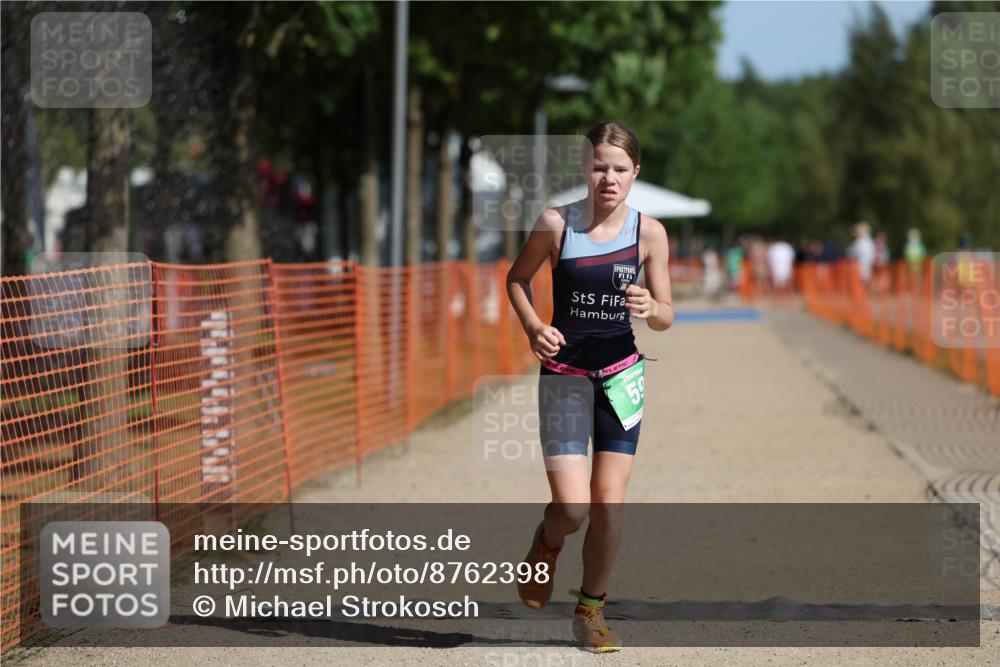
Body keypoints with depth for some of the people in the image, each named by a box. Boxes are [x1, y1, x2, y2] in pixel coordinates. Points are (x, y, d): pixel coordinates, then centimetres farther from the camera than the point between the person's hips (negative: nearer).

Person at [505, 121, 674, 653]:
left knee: (609, 504, -1)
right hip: (563, 373, -2)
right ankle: (548, 542, 27)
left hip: (620, 375, 2)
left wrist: (651, 308, -20)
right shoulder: (556, 224, -8)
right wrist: (532, 327, -9)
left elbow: (666, 317, 3)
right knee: (571, 507, -11)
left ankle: (591, 610, 19)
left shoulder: (649, 232, -3)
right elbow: (517, 277, 8)